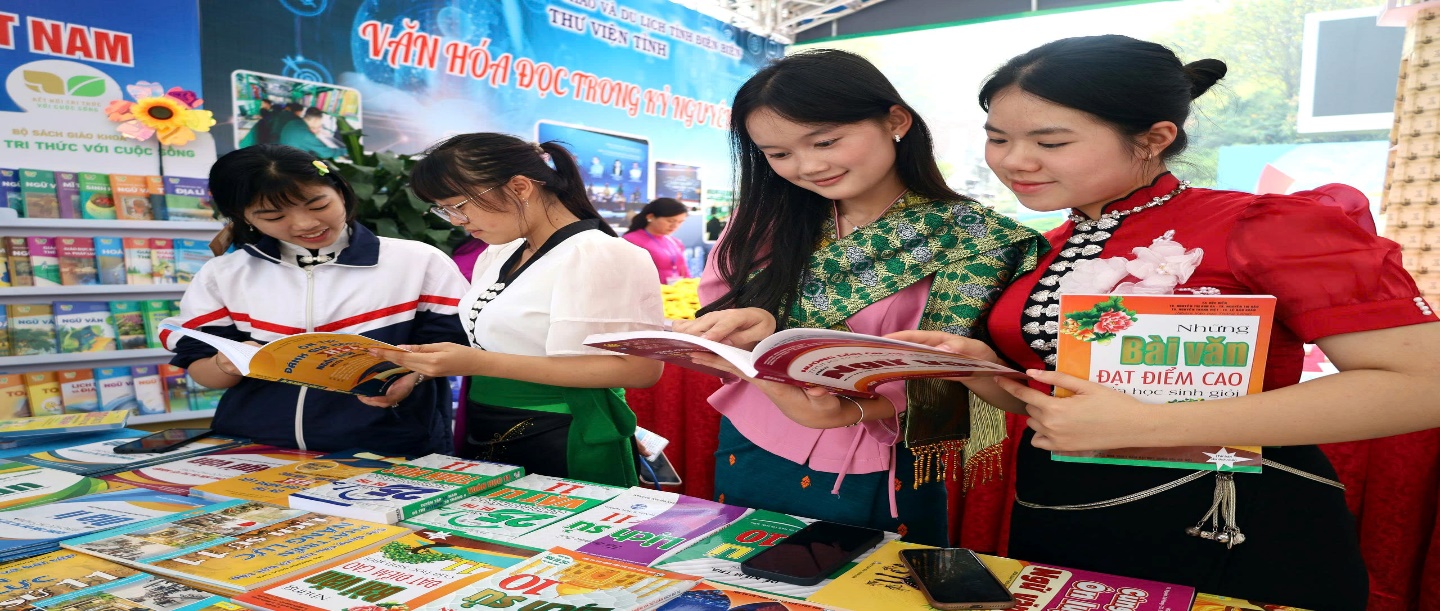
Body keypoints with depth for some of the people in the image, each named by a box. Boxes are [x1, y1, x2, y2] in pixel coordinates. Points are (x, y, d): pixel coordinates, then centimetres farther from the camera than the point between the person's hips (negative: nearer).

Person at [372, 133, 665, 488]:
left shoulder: (600, 257, -17)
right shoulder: (497, 254, 10)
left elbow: (641, 368, -25)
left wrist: (479, 363, -28)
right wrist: (423, 368, -3)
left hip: (565, 456, -8)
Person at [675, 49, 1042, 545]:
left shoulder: (970, 238, -11)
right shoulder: (764, 219, -1)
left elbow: (943, 378, -14)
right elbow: (714, 322, -1)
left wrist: (851, 409, -33)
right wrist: (750, 325, -24)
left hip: (874, 480, -3)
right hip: (747, 460, 4)